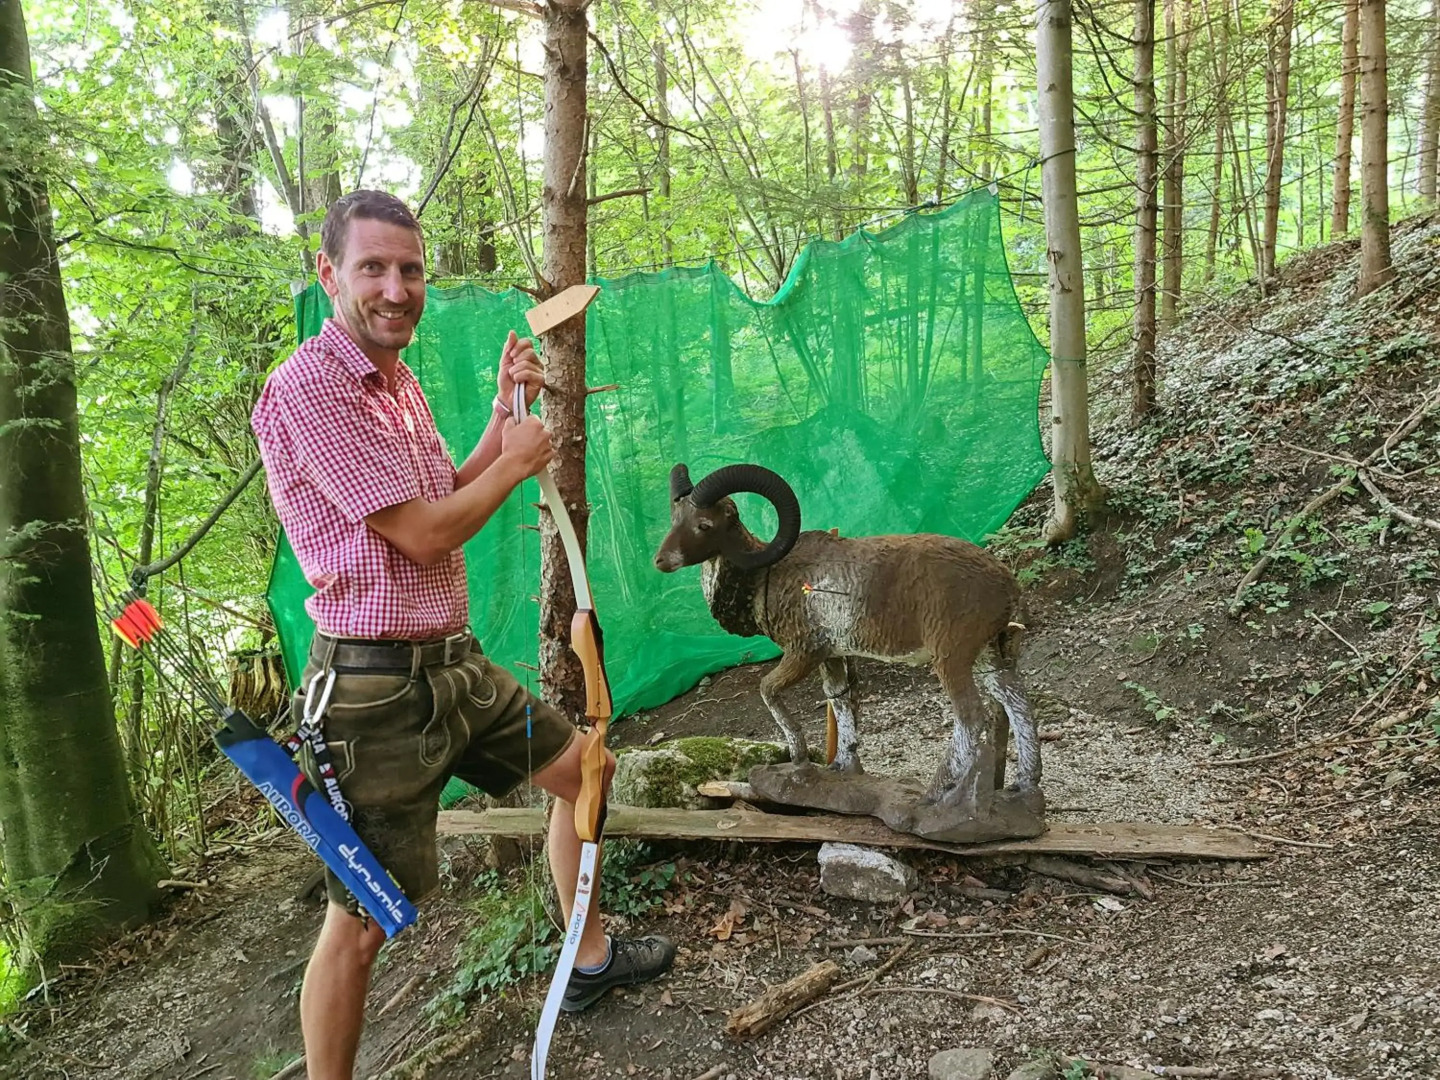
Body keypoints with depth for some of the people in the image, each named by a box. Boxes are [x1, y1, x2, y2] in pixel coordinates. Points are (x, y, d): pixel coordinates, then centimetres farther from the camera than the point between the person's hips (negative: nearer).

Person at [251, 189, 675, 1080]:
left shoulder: (399, 381, 12)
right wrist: (519, 461, -5)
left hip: (455, 661, 10)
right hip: (378, 684, -9)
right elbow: (423, 533, -20)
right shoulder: (309, 388, -18)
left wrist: (503, 417, 9)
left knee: (583, 770, 20)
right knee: (362, 922, 0)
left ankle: (590, 959, 38)